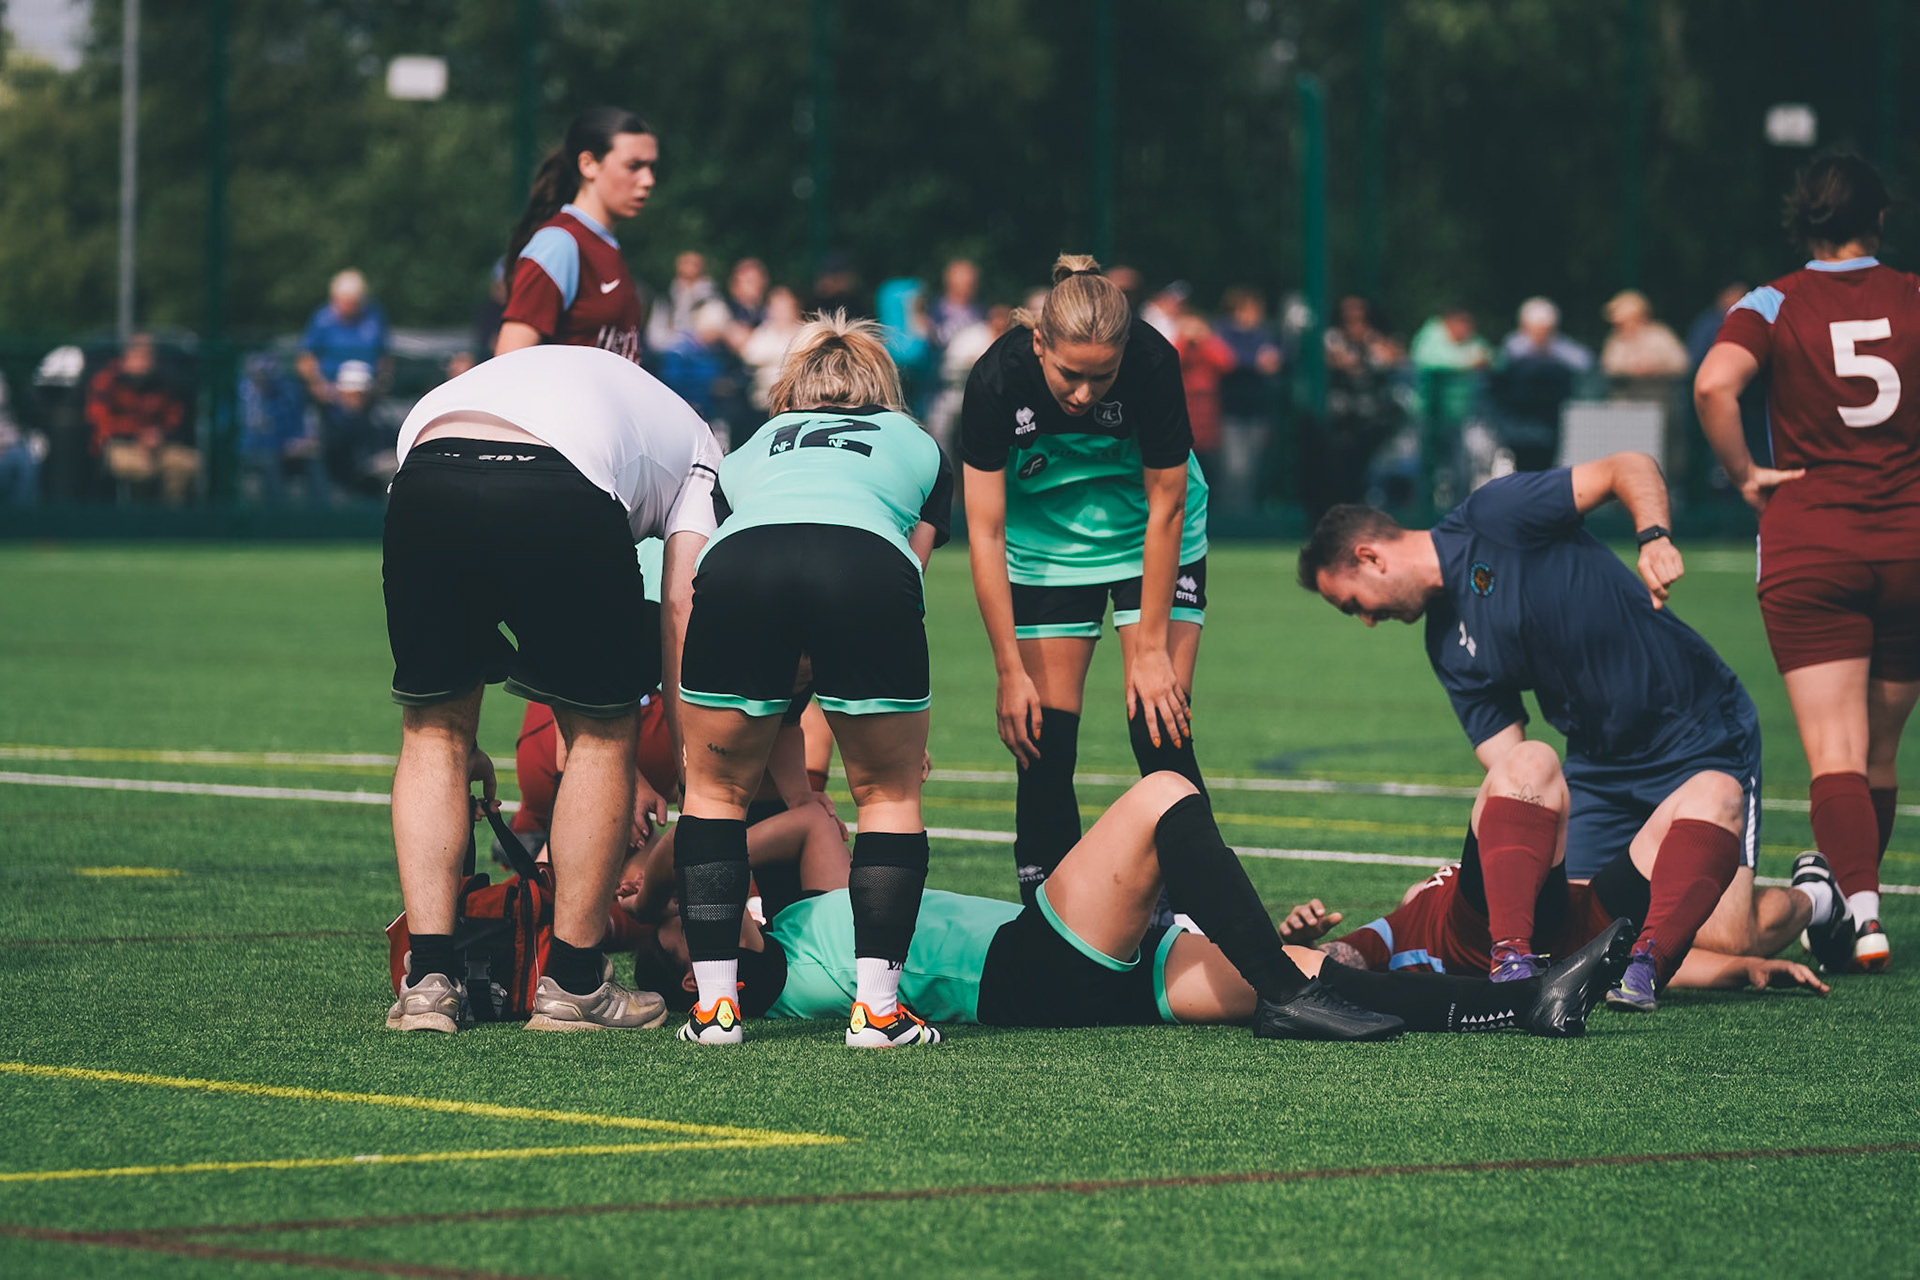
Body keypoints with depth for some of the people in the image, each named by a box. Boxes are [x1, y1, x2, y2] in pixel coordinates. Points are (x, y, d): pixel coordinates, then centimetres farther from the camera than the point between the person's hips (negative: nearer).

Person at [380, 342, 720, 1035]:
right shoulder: (691, 441, 34)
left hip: (425, 483, 3)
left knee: (433, 733, 22)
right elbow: (683, 612, 23)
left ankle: (430, 980, 16)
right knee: (601, 735, 18)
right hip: (559, 494, -3)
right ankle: (573, 984, 21)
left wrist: (462, 745, 47)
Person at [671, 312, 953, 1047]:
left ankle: (715, 1003, 13)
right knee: (889, 792, 17)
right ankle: (877, 1007, 8)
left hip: (735, 569, 1)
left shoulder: (748, 454, 41)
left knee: (717, 787, 21)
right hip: (868, 568, -1)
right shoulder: (918, 446, 37)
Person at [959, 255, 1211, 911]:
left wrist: (1150, 649, -18)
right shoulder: (997, 380, -28)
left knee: (1161, 732, -13)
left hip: (1148, 535, -1)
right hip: (1045, 540, 1)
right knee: (1043, 740, -6)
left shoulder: (1154, 363, -30)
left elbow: (1165, 507, -20)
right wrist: (1010, 671, -21)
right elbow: (985, 532, -21)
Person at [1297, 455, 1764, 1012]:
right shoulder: (1451, 649, 7)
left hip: (1701, 734, -6)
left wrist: (1654, 538, -31)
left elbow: (1632, 467, -11)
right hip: (1598, 763, 6)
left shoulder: (1493, 517, -12)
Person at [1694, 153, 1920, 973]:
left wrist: (1744, 474, -6)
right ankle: (1851, 899, 24)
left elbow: (1714, 385, -19)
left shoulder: (1775, 306, -1)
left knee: (1834, 756, -7)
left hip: (1809, 547, -2)